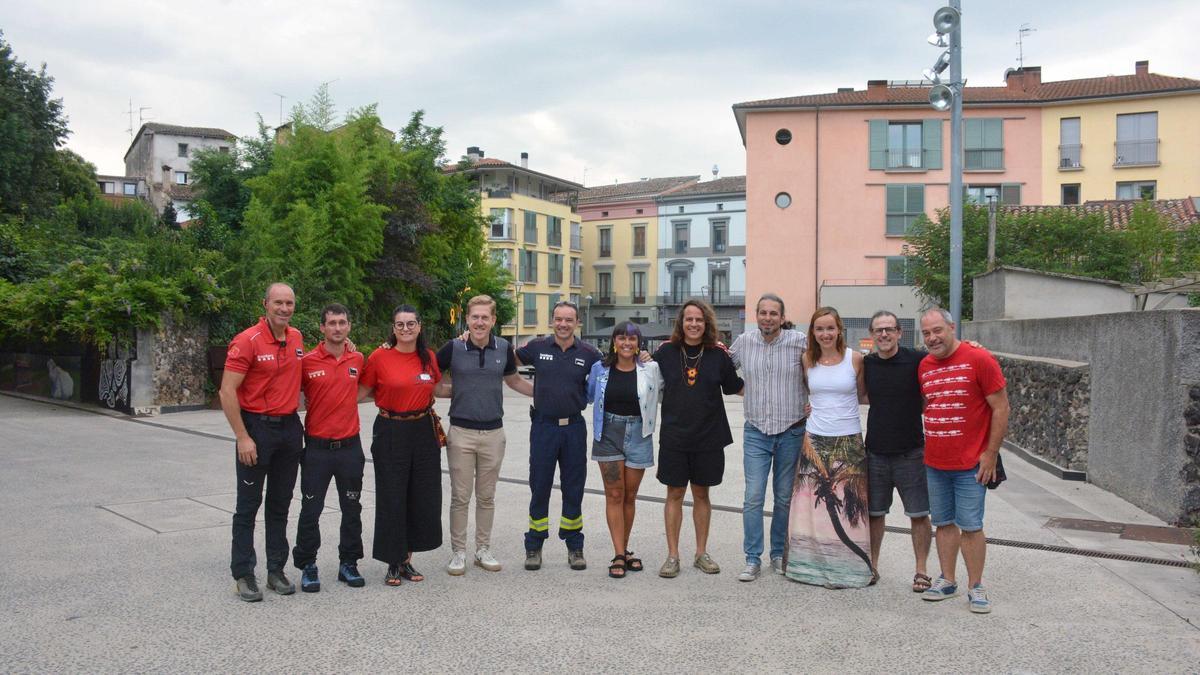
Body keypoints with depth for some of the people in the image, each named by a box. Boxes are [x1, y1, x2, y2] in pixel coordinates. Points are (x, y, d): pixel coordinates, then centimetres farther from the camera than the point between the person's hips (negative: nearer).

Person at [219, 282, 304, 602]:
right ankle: (243, 575, 14)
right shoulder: (246, 341, -13)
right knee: (248, 504, 3)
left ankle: (276, 570, 23)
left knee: (280, 504, 13)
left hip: (290, 427, 6)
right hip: (257, 427, -6)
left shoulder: (297, 338, 5)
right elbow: (227, 392, -15)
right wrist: (242, 437, -17)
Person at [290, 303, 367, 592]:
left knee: (352, 509, 11)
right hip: (317, 447, -3)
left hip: (350, 446, 3)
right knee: (310, 510, 5)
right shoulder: (307, 361, -7)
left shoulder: (357, 359, 3)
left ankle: (349, 562, 25)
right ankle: (307, 565, 19)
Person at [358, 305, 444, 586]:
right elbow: (362, 391, -2)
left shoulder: (429, 357, 4)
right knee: (392, 499, 3)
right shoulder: (379, 356, -7)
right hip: (391, 433, -4)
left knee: (421, 497, 9)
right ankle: (394, 563, 19)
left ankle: (407, 559, 25)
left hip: (423, 432, 4)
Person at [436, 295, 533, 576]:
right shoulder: (453, 348, -6)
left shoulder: (504, 349, 2)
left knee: (486, 497, 11)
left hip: (493, 433, 2)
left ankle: (483, 550, 23)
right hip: (461, 432, -2)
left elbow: (514, 380, 17)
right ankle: (458, 552, 16)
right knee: (460, 497, 4)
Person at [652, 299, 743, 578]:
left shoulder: (718, 354, 0)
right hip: (674, 437, -1)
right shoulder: (666, 352, -1)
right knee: (675, 494, 5)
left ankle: (701, 553, 25)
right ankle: (672, 555, 15)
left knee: (701, 494, 12)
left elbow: (735, 388, 11)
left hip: (709, 437, 1)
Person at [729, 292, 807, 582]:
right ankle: (753, 559, 6)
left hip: (791, 432, -1)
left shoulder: (799, 342, -6)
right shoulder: (744, 341, 2)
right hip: (756, 432, 1)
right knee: (753, 497, -3)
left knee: (784, 498, 11)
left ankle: (779, 554, 26)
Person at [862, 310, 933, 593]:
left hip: (910, 451, -3)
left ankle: (921, 570, 20)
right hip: (876, 452, 3)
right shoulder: (865, 364, 3)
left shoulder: (916, 360, -9)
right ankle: (872, 565, 28)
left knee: (919, 514, 5)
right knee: (873, 513, 13)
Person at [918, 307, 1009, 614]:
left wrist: (990, 454, -11)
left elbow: (1001, 408, -9)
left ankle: (975, 587, 15)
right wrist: (927, 448, 12)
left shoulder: (979, 359, -10)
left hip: (970, 464, -5)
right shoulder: (924, 365, 7)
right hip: (934, 462, 5)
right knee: (944, 523, 13)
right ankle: (947, 581, 24)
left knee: (971, 526, 1)